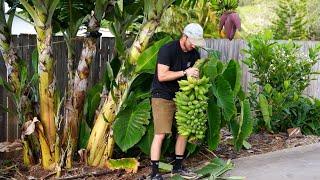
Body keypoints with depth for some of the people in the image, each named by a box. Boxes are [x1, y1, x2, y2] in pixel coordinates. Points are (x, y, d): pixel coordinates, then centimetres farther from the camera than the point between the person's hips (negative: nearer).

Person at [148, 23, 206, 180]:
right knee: (160, 134, -11)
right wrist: (185, 73, -25)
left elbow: (194, 75, 11)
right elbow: (162, 76, -23)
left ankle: (177, 166, 24)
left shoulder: (194, 54, 4)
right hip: (162, 96, -7)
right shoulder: (167, 50, -17)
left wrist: (196, 76, -12)